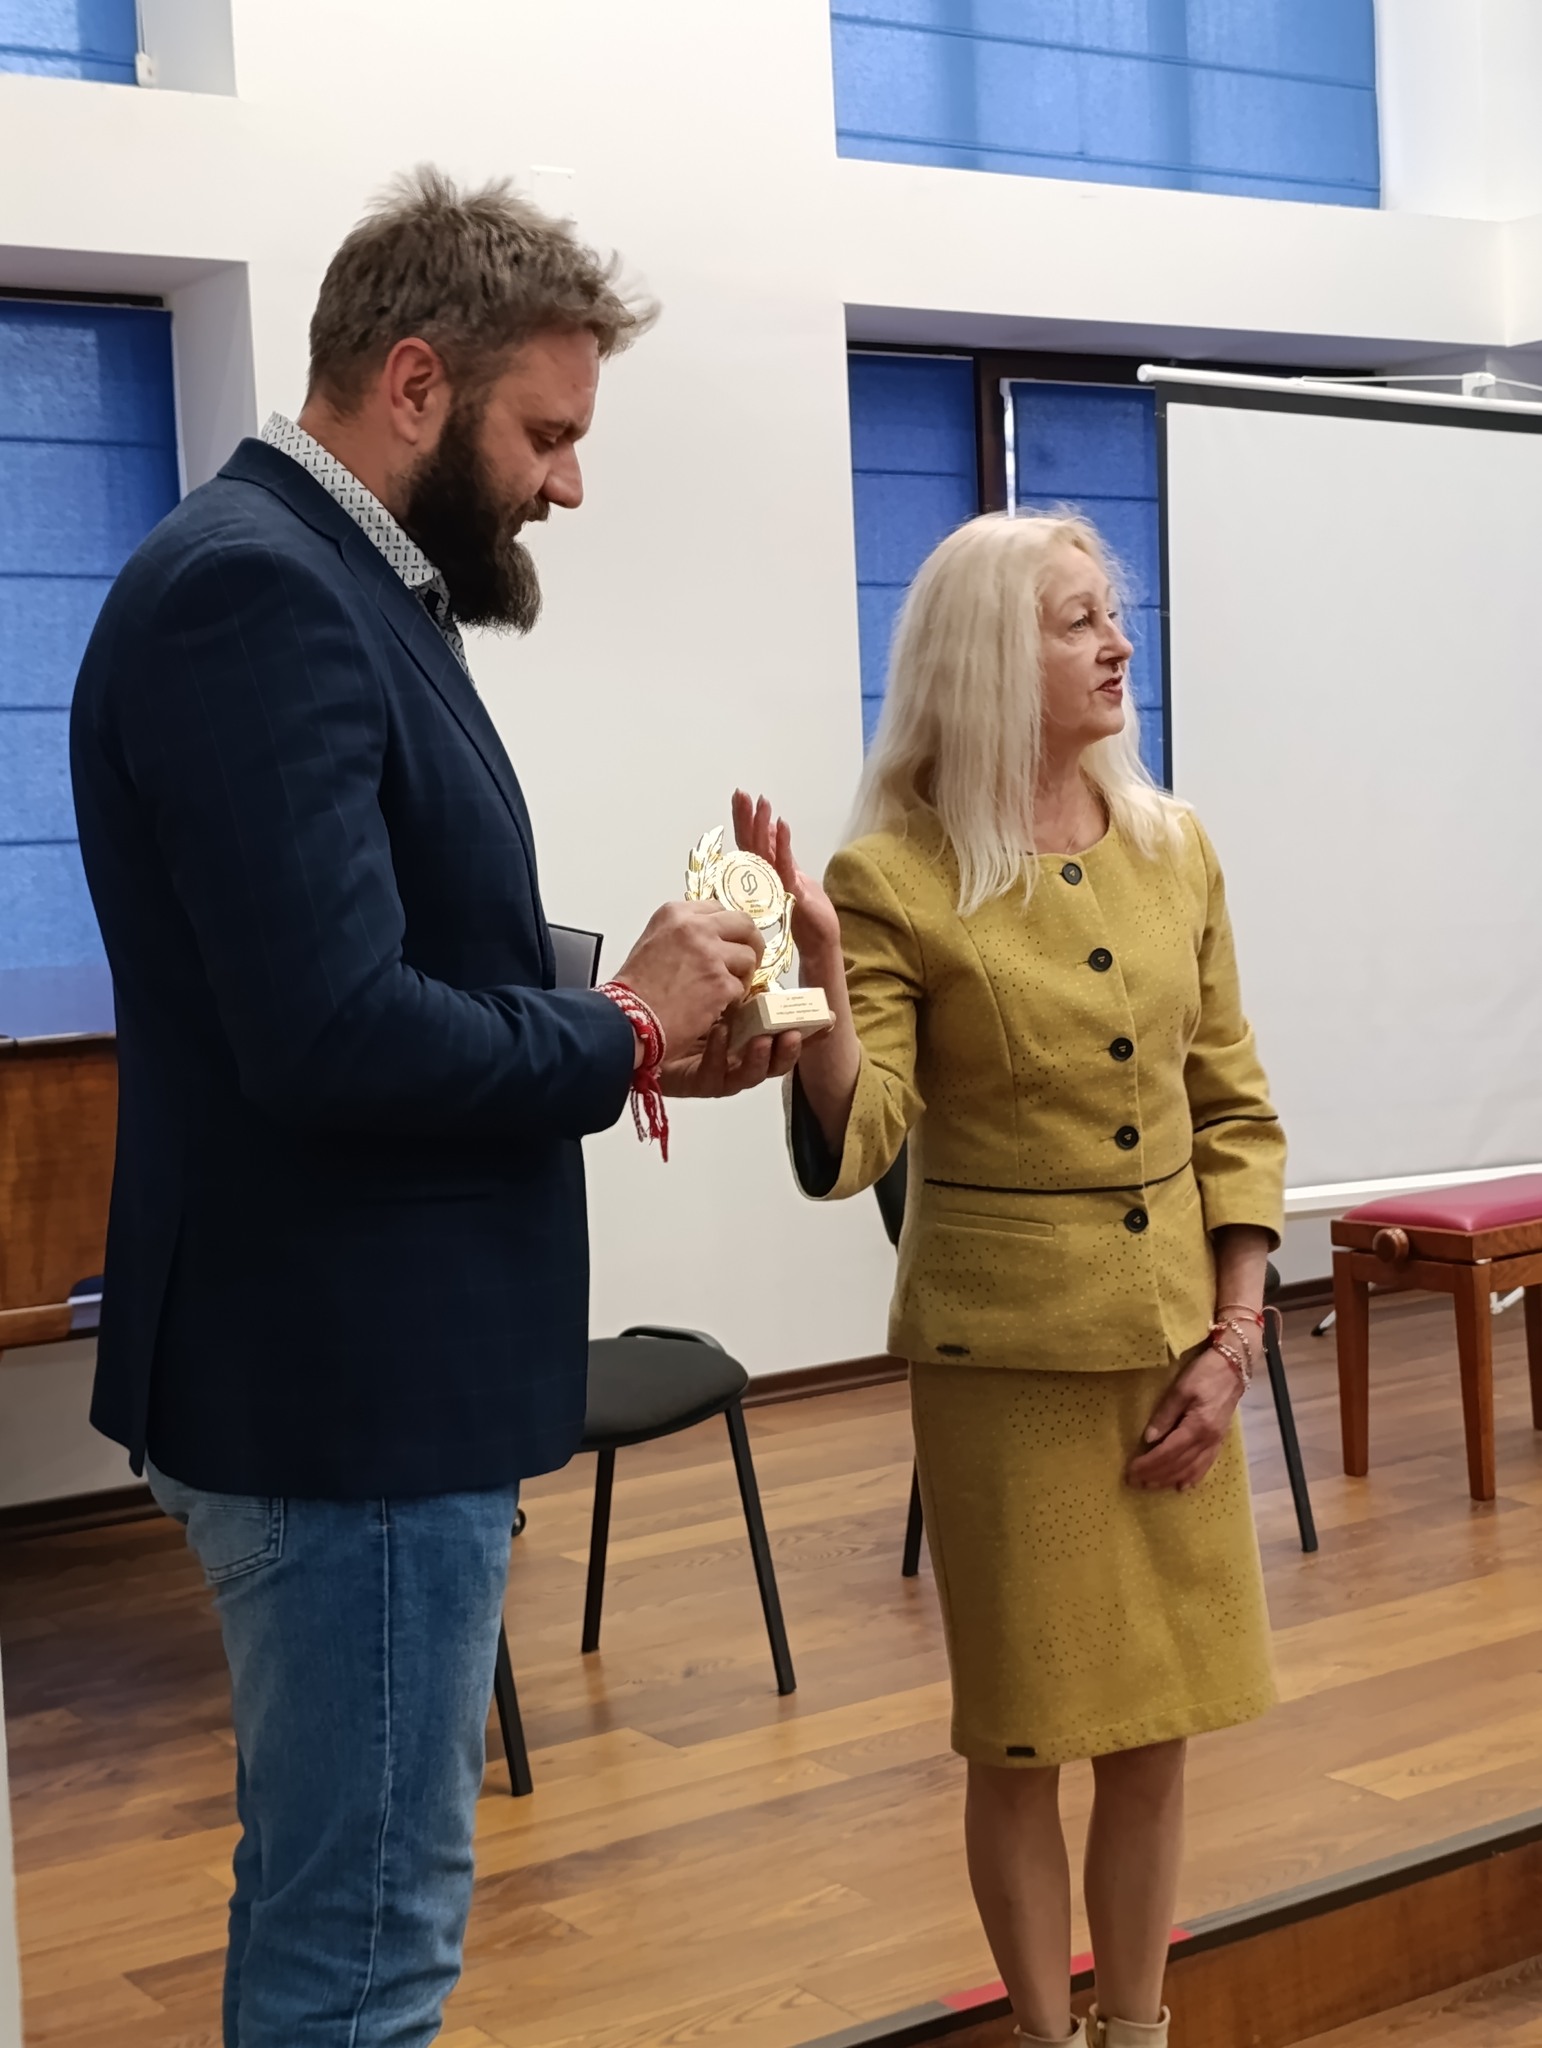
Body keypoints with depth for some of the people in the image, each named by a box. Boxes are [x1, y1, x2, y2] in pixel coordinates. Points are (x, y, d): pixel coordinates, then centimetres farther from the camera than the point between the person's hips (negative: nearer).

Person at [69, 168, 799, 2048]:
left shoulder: (336, 584, 13)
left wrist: (634, 1040, 3)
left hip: (386, 1375, 10)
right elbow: (334, 1035, -28)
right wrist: (619, 1029, -12)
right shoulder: (253, 591, -18)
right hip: (350, 1391, -10)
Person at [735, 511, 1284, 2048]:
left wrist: (1231, 1343, 0)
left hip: (1174, 1334, 4)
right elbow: (848, 1150, -17)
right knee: (1025, 1734, 6)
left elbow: (1233, 1113, 7)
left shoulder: (1174, 849, 4)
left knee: (1157, 1725, 12)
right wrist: (818, 967, -33)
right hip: (1007, 1345, -4)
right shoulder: (897, 875, -10)